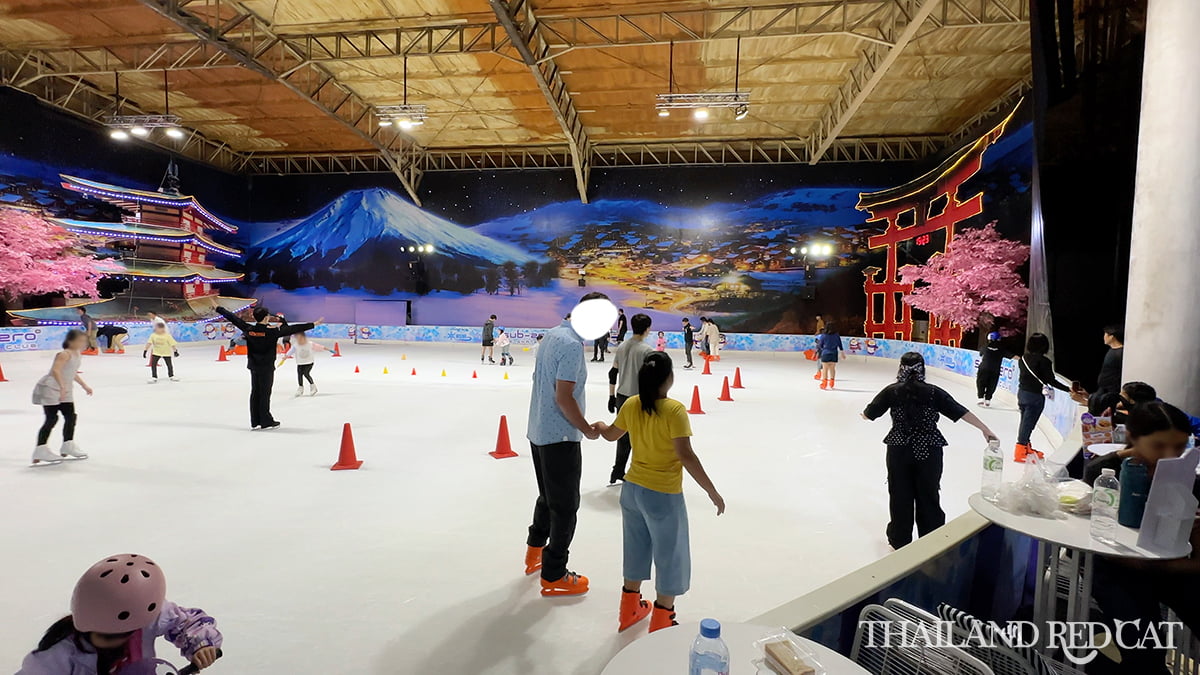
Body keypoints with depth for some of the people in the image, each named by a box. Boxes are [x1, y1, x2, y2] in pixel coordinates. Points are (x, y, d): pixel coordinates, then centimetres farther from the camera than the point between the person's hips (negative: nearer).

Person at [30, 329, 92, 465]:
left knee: (71, 417, 13)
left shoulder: (78, 354, 10)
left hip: (65, 390, 9)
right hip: (51, 389, -9)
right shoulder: (65, 354, -19)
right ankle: (40, 450, -2)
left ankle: (68, 446, 28)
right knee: (51, 419, -9)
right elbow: (55, 370, -33)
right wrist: (62, 386, -44)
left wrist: (84, 386, 29)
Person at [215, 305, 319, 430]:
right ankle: (266, 422, 10)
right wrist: (312, 325, -18)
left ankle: (255, 422, 17)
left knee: (255, 393, 12)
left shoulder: (249, 329, -4)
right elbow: (292, 329, -20)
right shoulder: (272, 331, -18)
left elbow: (234, 318, 7)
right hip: (266, 367, -6)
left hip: (253, 366, 6)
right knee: (265, 394, 1)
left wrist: (219, 308, 20)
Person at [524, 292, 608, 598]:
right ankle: (553, 576, 17)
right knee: (565, 506, 5)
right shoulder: (572, 345, -23)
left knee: (548, 495, 25)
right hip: (560, 437, -9)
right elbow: (563, 396, -25)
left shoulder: (552, 334, 6)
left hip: (538, 432, 9)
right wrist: (588, 430, -11)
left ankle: (535, 551, 43)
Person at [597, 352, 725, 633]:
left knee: (636, 550, 23)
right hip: (664, 496, -6)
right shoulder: (674, 410, -21)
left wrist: (598, 425, 36)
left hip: (632, 489, 6)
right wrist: (712, 492, -16)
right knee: (670, 558, 11)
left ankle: (630, 611, 39)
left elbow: (611, 434, 13)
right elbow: (686, 456, -24)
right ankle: (661, 625, 24)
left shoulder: (631, 405, -3)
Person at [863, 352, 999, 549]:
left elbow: (869, 414, 2)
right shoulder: (933, 393, -4)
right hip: (929, 451, 1)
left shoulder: (892, 391, -5)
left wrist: (864, 414, 25)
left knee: (900, 495, 10)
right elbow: (962, 412, -6)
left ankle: (900, 540, 22)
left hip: (899, 450, 0)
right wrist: (985, 429, -1)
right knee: (928, 495, 11)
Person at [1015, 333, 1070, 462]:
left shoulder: (1024, 358, 2)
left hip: (1022, 392, 6)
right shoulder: (1044, 361, -16)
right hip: (1035, 395, -6)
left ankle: (1027, 448, 32)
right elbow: (1051, 380, -15)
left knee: (1025, 421, 17)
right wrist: (1068, 389, -10)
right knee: (1028, 423, -1)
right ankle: (1020, 452, 3)